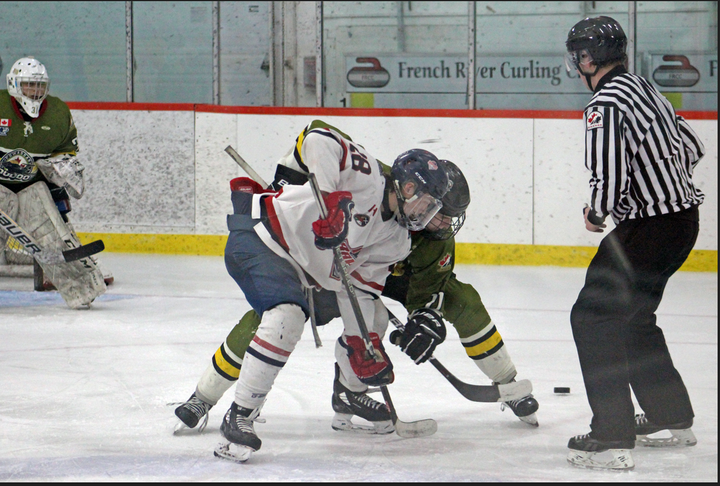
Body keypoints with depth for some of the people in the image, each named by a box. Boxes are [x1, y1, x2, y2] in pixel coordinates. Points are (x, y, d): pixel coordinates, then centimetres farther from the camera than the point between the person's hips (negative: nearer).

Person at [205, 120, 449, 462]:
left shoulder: (397, 241, 7)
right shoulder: (365, 174, -15)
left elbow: (359, 289, 6)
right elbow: (318, 139, -26)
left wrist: (364, 345, -4)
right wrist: (333, 199, -36)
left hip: (304, 272, 10)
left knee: (371, 317, 16)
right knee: (288, 315, -33)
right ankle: (238, 418, -28)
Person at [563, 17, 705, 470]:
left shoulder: (606, 105, -18)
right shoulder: (646, 89, 12)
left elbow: (610, 180, -24)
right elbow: (691, 147, 21)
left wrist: (596, 215, -4)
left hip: (650, 228, -10)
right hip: (684, 215, 10)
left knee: (594, 315, -6)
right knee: (634, 316, 24)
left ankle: (613, 437, -11)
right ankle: (673, 418, 33)